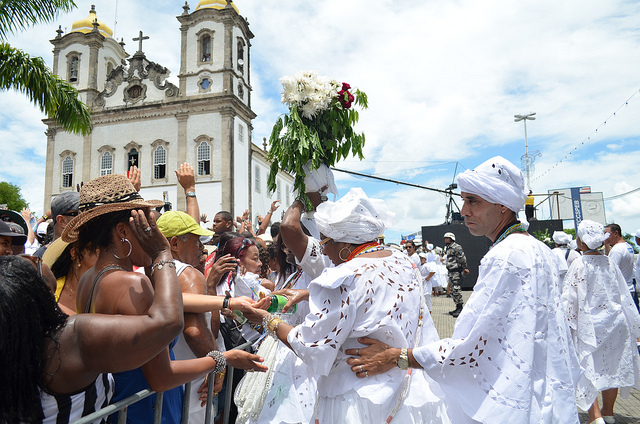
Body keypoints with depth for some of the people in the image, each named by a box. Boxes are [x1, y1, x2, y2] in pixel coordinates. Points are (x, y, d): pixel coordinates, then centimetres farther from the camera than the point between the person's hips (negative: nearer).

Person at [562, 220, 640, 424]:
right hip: (614, 322, 6)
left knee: (589, 366, 1)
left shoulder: (579, 265, -14)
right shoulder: (609, 262, 2)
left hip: (589, 325, -6)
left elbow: (569, 299, -13)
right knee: (612, 367, 15)